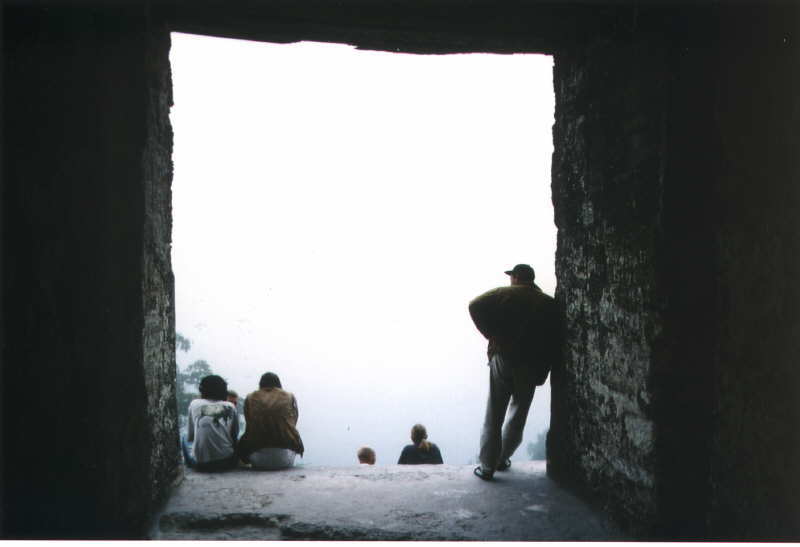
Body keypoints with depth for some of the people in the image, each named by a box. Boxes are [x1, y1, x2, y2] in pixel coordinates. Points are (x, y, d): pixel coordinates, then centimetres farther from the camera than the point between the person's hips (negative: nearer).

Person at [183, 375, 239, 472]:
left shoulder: (194, 404, 0)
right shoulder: (231, 407, 1)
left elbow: (189, 437, 7)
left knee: (185, 440, 28)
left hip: (200, 464, 0)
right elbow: (235, 435, 9)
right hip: (226, 463, 0)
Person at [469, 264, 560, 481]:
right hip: (531, 367, 2)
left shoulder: (505, 294, 1)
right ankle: (502, 459, 25)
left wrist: (491, 334, -8)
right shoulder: (549, 304, 8)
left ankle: (487, 466, 3)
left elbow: (475, 306, -13)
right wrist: (542, 372, 5)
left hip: (502, 358, -2)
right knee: (518, 415, 17)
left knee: (494, 415, 4)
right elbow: (554, 341, 2)